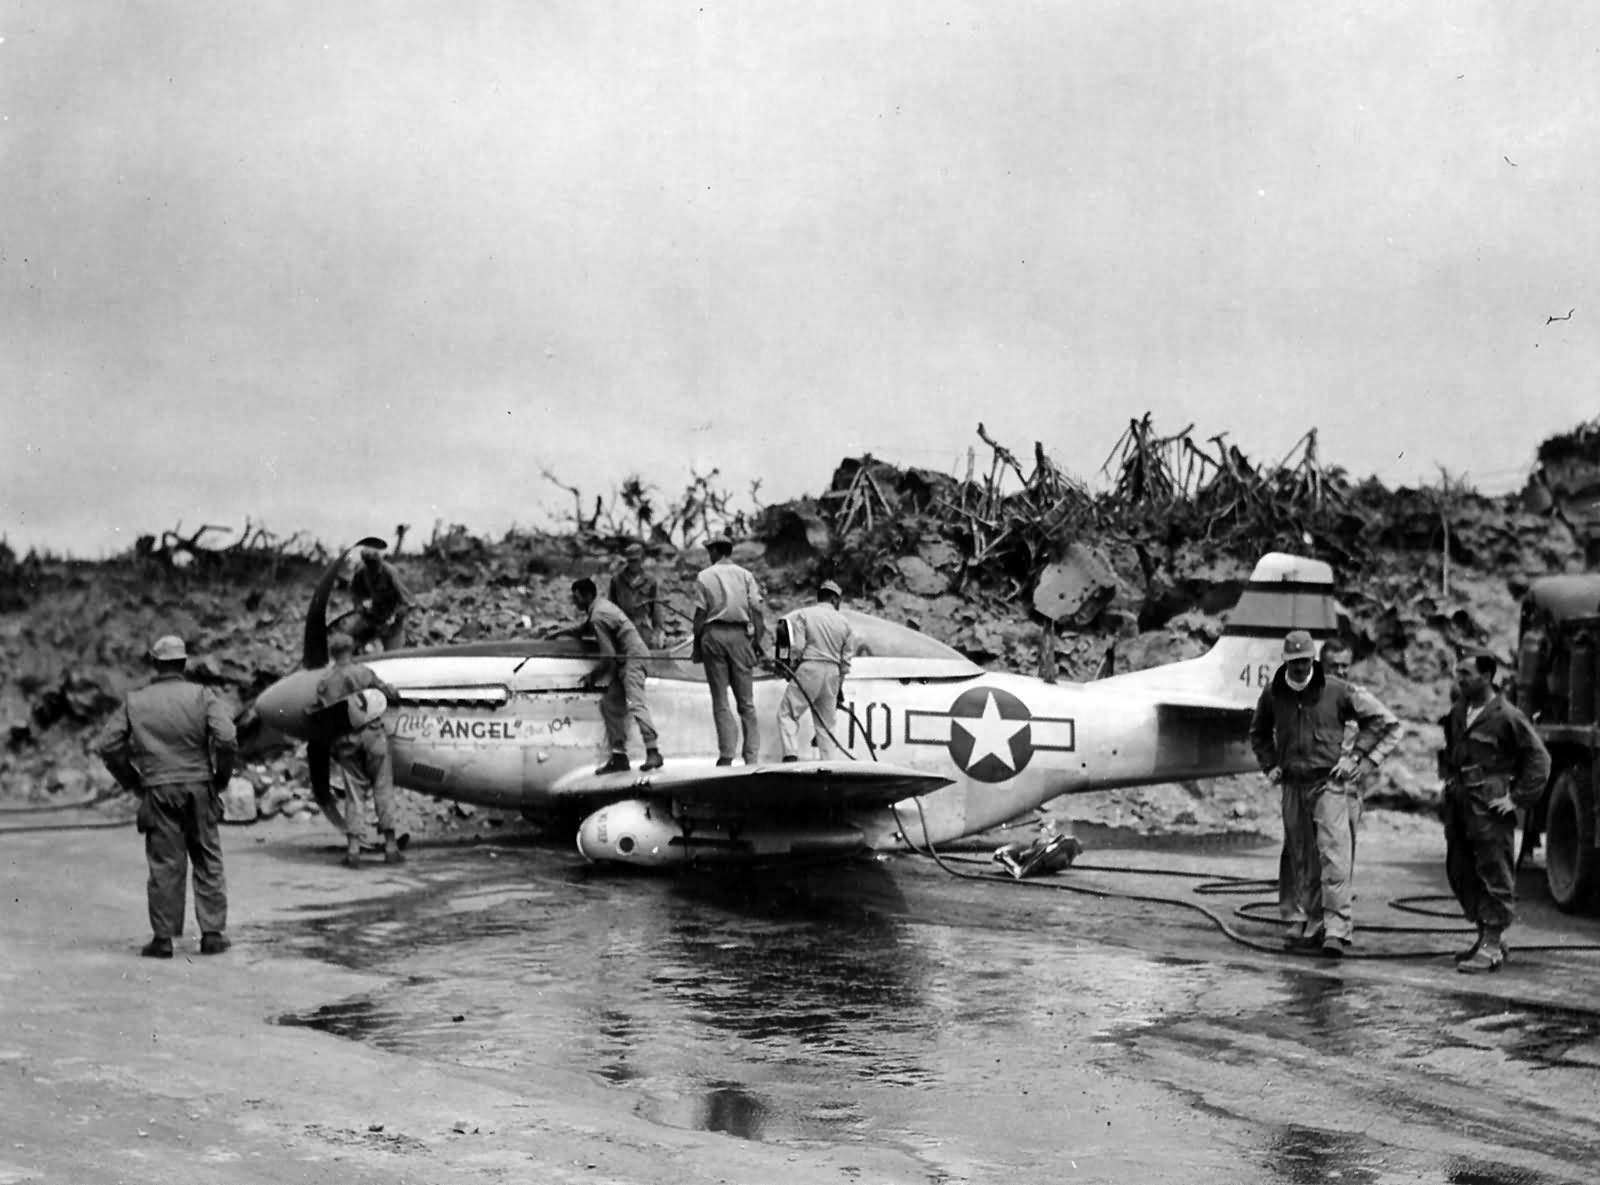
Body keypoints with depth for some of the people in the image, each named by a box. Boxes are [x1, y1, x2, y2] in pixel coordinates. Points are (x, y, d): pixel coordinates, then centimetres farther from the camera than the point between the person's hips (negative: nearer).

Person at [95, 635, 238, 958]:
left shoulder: (134, 702, 4)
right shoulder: (202, 696, -1)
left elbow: (107, 746, 1)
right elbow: (225, 738, -14)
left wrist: (134, 782, 10)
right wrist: (221, 777, 1)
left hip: (158, 791, 1)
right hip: (199, 788, -1)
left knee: (164, 865, 4)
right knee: (208, 862, 8)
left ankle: (163, 938, 5)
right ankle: (212, 934, 8)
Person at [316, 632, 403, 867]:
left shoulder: (324, 682, 2)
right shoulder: (364, 673, -5)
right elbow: (389, 694, 2)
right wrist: (397, 697, 24)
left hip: (344, 740, 2)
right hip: (370, 732, -2)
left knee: (354, 791, 7)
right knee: (382, 788, 4)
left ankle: (353, 848, -1)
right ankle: (390, 845, 3)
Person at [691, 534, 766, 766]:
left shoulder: (704, 577, 3)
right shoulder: (745, 575, 7)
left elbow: (700, 614, -1)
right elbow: (756, 610, 1)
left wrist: (697, 645, 5)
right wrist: (758, 642, 6)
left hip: (713, 635, -1)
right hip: (740, 634, 1)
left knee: (720, 701, 3)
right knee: (746, 701, 6)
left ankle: (726, 754, -5)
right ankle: (751, 756, 1)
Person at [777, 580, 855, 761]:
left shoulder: (804, 614, 0)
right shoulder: (843, 622, 12)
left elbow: (798, 646, -8)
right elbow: (845, 660, 13)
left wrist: (792, 668, 8)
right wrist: (839, 688, 21)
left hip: (809, 668, -4)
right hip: (833, 672, 4)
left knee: (787, 713, 1)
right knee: (827, 722, 11)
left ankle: (791, 754, -15)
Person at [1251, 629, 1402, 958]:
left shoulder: (1336, 691, -5)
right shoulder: (1272, 694, 5)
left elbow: (1379, 718, 5)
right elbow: (1259, 733, 25)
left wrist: (1355, 756, -2)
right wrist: (1269, 766, 12)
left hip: (1328, 783, -4)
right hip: (1293, 786, 4)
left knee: (1333, 855, -14)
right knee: (1301, 860, 8)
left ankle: (1336, 929, -17)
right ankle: (1309, 926, 16)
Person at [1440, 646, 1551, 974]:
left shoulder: (1506, 716, -10)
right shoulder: (1457, 712, 11)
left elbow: (1539, 758, -6)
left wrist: (1518, 798, -10)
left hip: (1490, 807, -8)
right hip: (1458, 805, 8)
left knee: (1495, 876, -3)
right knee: (1460, 873, 11)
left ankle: (1491, 948, 0)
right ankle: (1488, 937, 24)